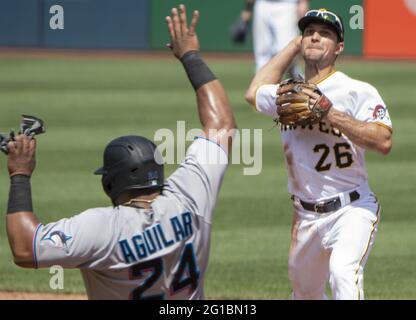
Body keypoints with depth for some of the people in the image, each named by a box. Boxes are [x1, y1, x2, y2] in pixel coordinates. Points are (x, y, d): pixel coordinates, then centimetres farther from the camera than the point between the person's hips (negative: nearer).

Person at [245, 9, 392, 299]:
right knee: (305, 292, 17)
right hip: (306, 217, 7)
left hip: (352, 209, -7)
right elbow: (254, 93, 33)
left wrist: (330, 114, -25)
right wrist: (293, 46, 27)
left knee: (343, 274, -31)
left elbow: (384, 142, -21)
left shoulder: (357, 91, -9)